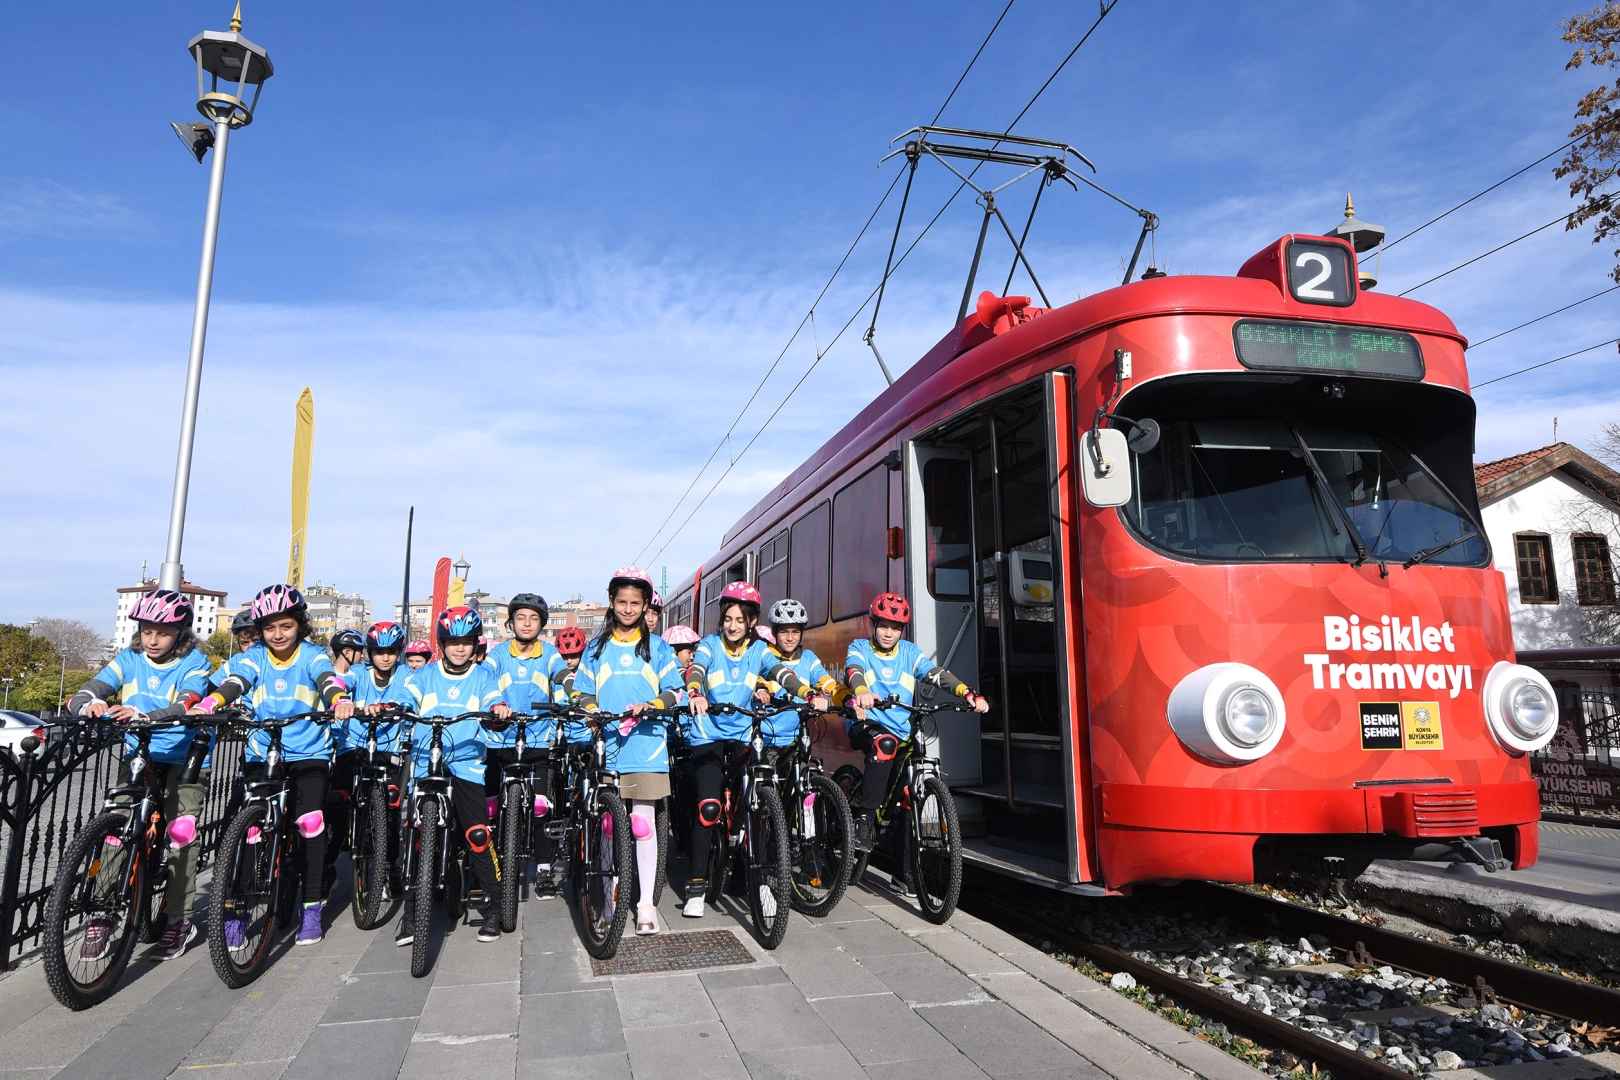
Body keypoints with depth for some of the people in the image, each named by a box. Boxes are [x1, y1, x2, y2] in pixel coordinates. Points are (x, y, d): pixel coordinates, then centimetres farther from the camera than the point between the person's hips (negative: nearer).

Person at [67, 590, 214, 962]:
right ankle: (101, 914, 3)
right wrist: (90, 704, -36)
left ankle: (178, 920, 4)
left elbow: (185, 707, -26)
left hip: (184, 756, -3)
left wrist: (144, 716, -45)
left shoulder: (194, 663, -9)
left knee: (181, 830, -8)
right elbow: (82, 696, -11)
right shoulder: (128, 660, 1)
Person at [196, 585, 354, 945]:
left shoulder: (313, 656, -4)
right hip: (260, 754, 2)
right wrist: (205, 706, -38)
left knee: (311, 824, -12)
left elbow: (328, 680, -24)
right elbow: (231, 684, -16)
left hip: (309, 754, -2)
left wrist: (341, 701, -47)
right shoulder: (253, 658, 2)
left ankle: (312, 907, 2)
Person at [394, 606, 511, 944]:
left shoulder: (483, 676, 10)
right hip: (425, 764, 1)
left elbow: (493, 704, -4)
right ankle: (414, 909, 14)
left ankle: (493, 907, 4)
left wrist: (499, 709, -28)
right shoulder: (424, 675, 12)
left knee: (479, 835, -8)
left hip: (468, 765, -1)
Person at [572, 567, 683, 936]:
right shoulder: (597, 648, 13)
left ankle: (646, 902, 5)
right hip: (606, 744, 2)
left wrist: (651, 706, -14)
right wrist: (592, 711, -9)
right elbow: (584, 694, 13)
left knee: (643, 820, -4)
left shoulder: (657, 647, 8)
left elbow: (673, 692, 5)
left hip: (646, 744, -2)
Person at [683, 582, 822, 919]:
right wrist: (695, 694, -44)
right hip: (709, 737, -2)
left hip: (744, 737, 2)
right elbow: (695, 670, -21)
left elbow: (781, 672, -13)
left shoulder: (758, 650, 5)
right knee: (709, 807, -13)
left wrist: (810, 694, -32)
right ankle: (697, 885, 1)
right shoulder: (709, 645, -1)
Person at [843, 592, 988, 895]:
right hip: (866, 725, -4)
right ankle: (863, 817, -25)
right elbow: (852, 672, -18)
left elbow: (937, 675, -3)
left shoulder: (910, 652, 12)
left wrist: (969, 694, -21)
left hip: (902, 732, 4)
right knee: (885, 743, -37)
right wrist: (862, 692, -43)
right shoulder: (860, 648, 4)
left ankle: (904, 871, 14)